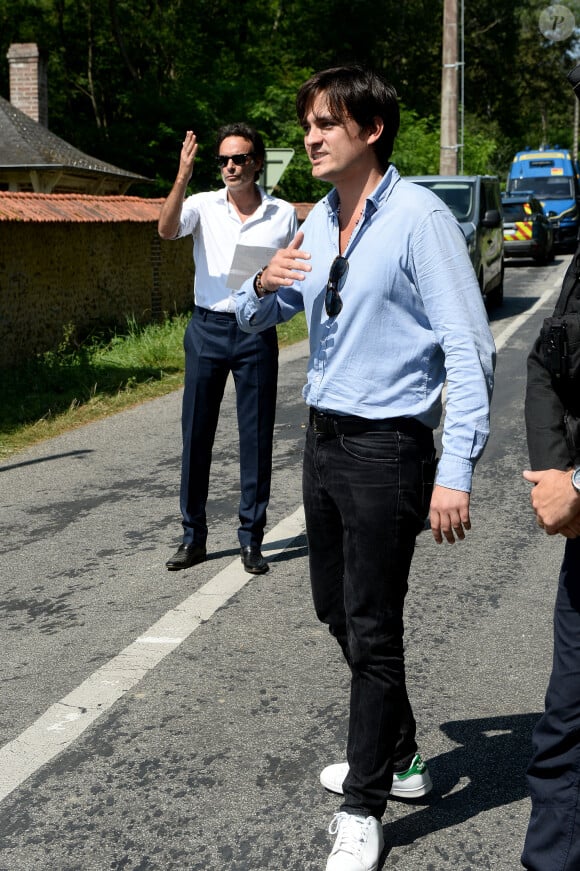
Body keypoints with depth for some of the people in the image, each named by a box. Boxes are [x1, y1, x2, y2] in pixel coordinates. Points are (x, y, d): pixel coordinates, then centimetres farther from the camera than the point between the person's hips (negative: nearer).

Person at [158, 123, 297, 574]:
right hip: (207, 328, 0)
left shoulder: (284, 214, 6)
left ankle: (251, 538, 13)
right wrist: (183, 177, -28)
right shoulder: (204, 204, 3)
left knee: (257, 436, 2)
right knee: (196, 433, 4)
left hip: (257, 331, 0)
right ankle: (193, 536, 16)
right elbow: (167, 230, -16)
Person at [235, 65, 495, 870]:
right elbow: (252, 319, 18)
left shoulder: (419, 218, -13)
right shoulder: (319, 222, 10)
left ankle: (363, 806, 19)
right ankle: (397, 756, 39)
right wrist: (264, 284, -6)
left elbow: (470, 350, -16)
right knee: (336, 610, 18)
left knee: (372, 629, 1)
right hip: (324, 440, 8)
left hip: (386, 448, -8)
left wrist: (456, 472, -22)